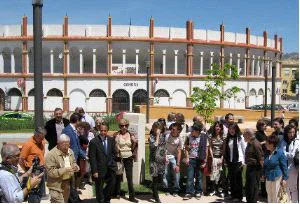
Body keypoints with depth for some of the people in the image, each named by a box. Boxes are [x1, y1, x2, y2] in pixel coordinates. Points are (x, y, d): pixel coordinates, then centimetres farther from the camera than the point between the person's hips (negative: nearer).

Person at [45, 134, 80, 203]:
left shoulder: (70, 152, 4)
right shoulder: (51, 155, -18)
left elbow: (74, 163, 18)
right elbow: (51, 172, -21)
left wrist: (76, 167, -7)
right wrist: (65, 170, -29)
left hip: (68, 183, 7)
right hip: (56, 185, -7)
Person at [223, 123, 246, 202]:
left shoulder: (240, 138, -6)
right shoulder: (228, 138, 10)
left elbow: (244, 149, -6)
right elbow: (226, 150, 12)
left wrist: (243, 161, -8)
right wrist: (226, 161, 8)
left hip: (238, 161, -5)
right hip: (230, 161, 5)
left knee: (238, 179, 1)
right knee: (231, 178, 10)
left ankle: (239, 196, 11)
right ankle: (233, 195, 21)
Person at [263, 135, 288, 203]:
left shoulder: (280, 153, -15)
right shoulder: (267, 153, 4)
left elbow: (284, 166, -11)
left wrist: (285, 178, -10)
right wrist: (264, 174, 14)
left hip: (277, 177, -6)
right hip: (268, 177, 6)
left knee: (275, 196, 5)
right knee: (269, 195, 15)